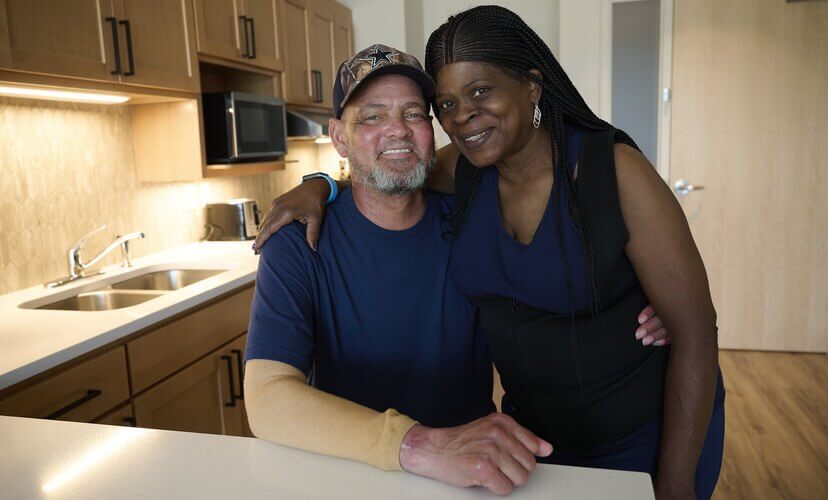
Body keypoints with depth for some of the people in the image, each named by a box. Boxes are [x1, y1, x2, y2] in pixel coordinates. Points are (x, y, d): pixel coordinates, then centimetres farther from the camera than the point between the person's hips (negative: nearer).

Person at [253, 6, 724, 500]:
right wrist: (319, 187, -10)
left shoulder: (614, 171, -21)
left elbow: (696, 328, -18)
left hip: (647, 437, -3)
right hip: (533, 426, 4)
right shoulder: (466, 168, -9)